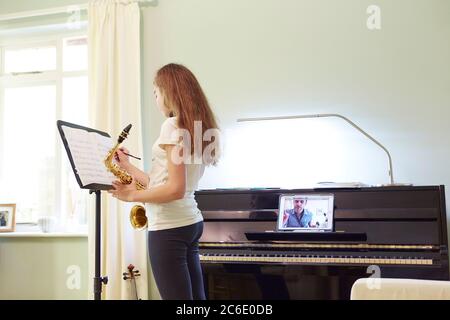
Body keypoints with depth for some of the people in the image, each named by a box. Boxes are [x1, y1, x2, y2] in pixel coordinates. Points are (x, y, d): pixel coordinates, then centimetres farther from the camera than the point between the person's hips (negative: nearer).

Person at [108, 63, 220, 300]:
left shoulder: (173, 125, -14)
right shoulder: (198, 128, 13)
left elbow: (175, 189, -21)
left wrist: (133, 195, -10)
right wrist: (128, 167, 20)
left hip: (169, 228, -9)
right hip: (191, 223, 9)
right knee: (196, 297, 13)